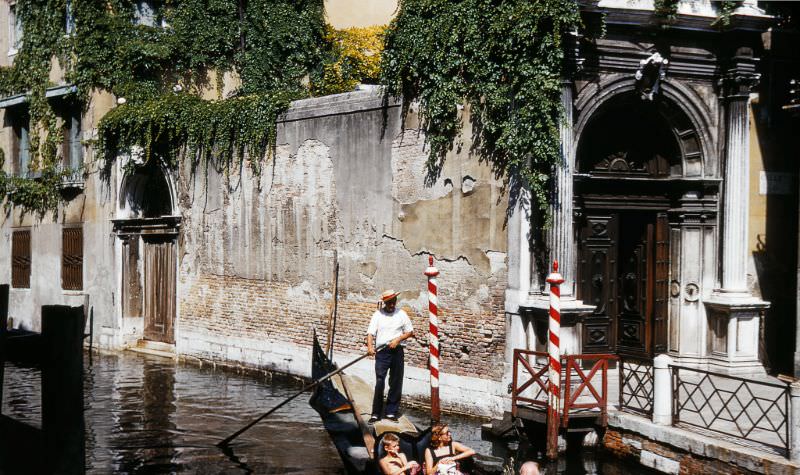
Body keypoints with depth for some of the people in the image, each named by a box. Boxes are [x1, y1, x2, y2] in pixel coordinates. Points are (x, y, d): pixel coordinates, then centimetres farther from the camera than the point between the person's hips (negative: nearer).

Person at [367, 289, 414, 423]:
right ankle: (376, 413, -1)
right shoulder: (378, 315, 2)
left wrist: (398, 339, -7)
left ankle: (391, 412, 15)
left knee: (396, 383, 5)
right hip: (382, 351, -2)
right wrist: (370, 346, -22)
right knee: (379, 383, -7)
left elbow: (410, 332, 11)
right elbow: (370, 333, -5)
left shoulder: (401, 314, 7)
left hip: (397, 351, 2)